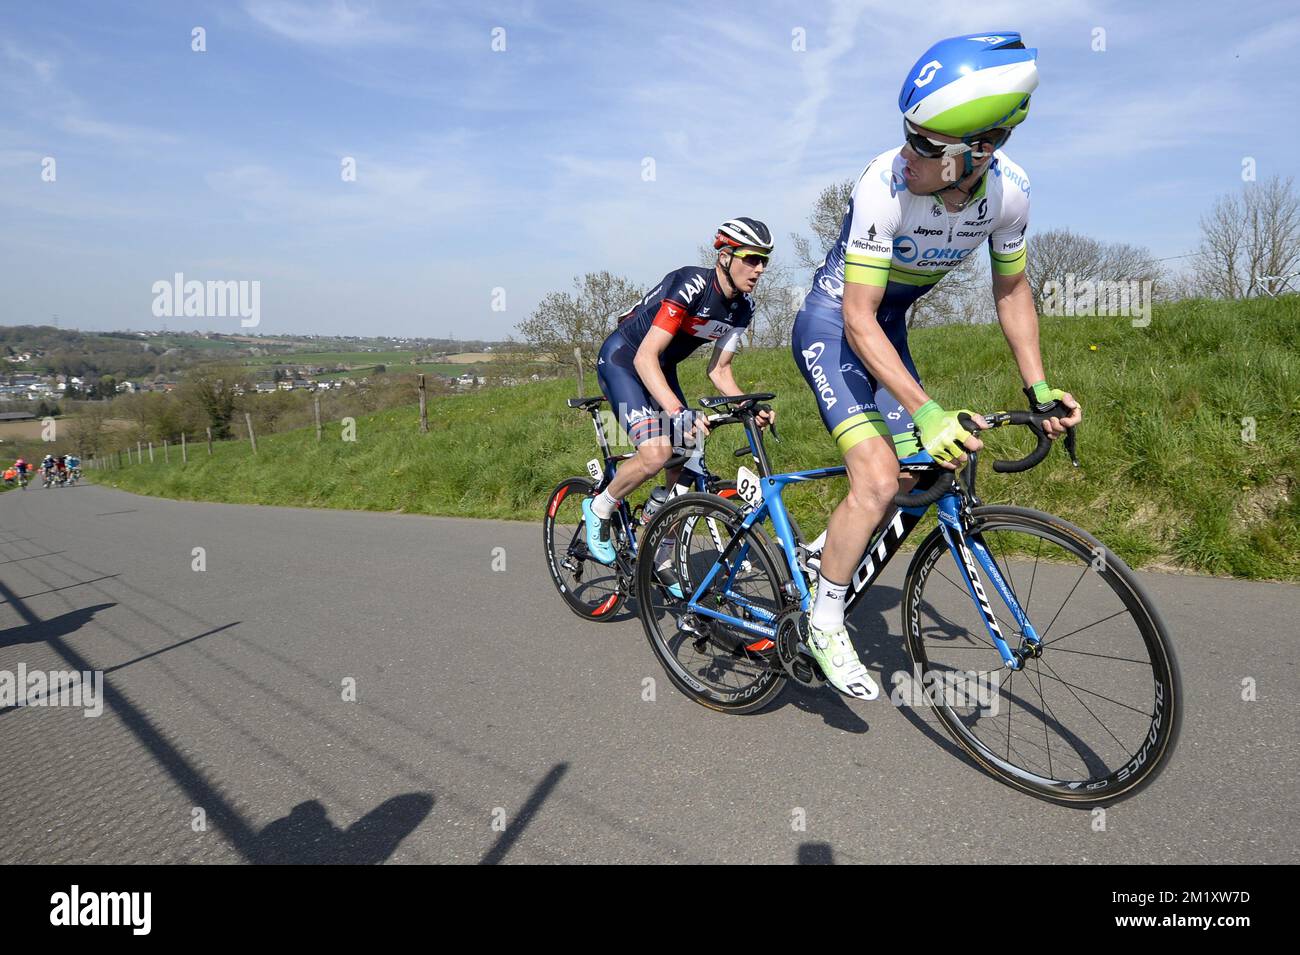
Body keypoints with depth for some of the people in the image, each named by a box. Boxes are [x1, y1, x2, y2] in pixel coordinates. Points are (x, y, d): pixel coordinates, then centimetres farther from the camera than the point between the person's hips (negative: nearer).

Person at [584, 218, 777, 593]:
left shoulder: (742, 308, -4)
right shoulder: (691, 283, -27)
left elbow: (719, 370, 0)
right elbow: (645, 357, -33)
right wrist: (678, 412, -45)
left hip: (662, 369, 8)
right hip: (622, 358, -8)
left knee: (686, 466, 0)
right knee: (656, 452, -28)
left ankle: (661, 561, 16)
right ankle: (599, 509, 1)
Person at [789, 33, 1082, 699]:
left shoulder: (1009, 190, -14)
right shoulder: (885, 183, -30)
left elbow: (1011, 290, 3)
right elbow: (858, 317, -30)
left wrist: (1038, 387, -4)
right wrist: (925, 411, -37)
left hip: (888, 330, 6)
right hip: (834, 326, -6)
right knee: (877, 481, -22)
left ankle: (822, 560, 26)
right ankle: (824, 619, -1)